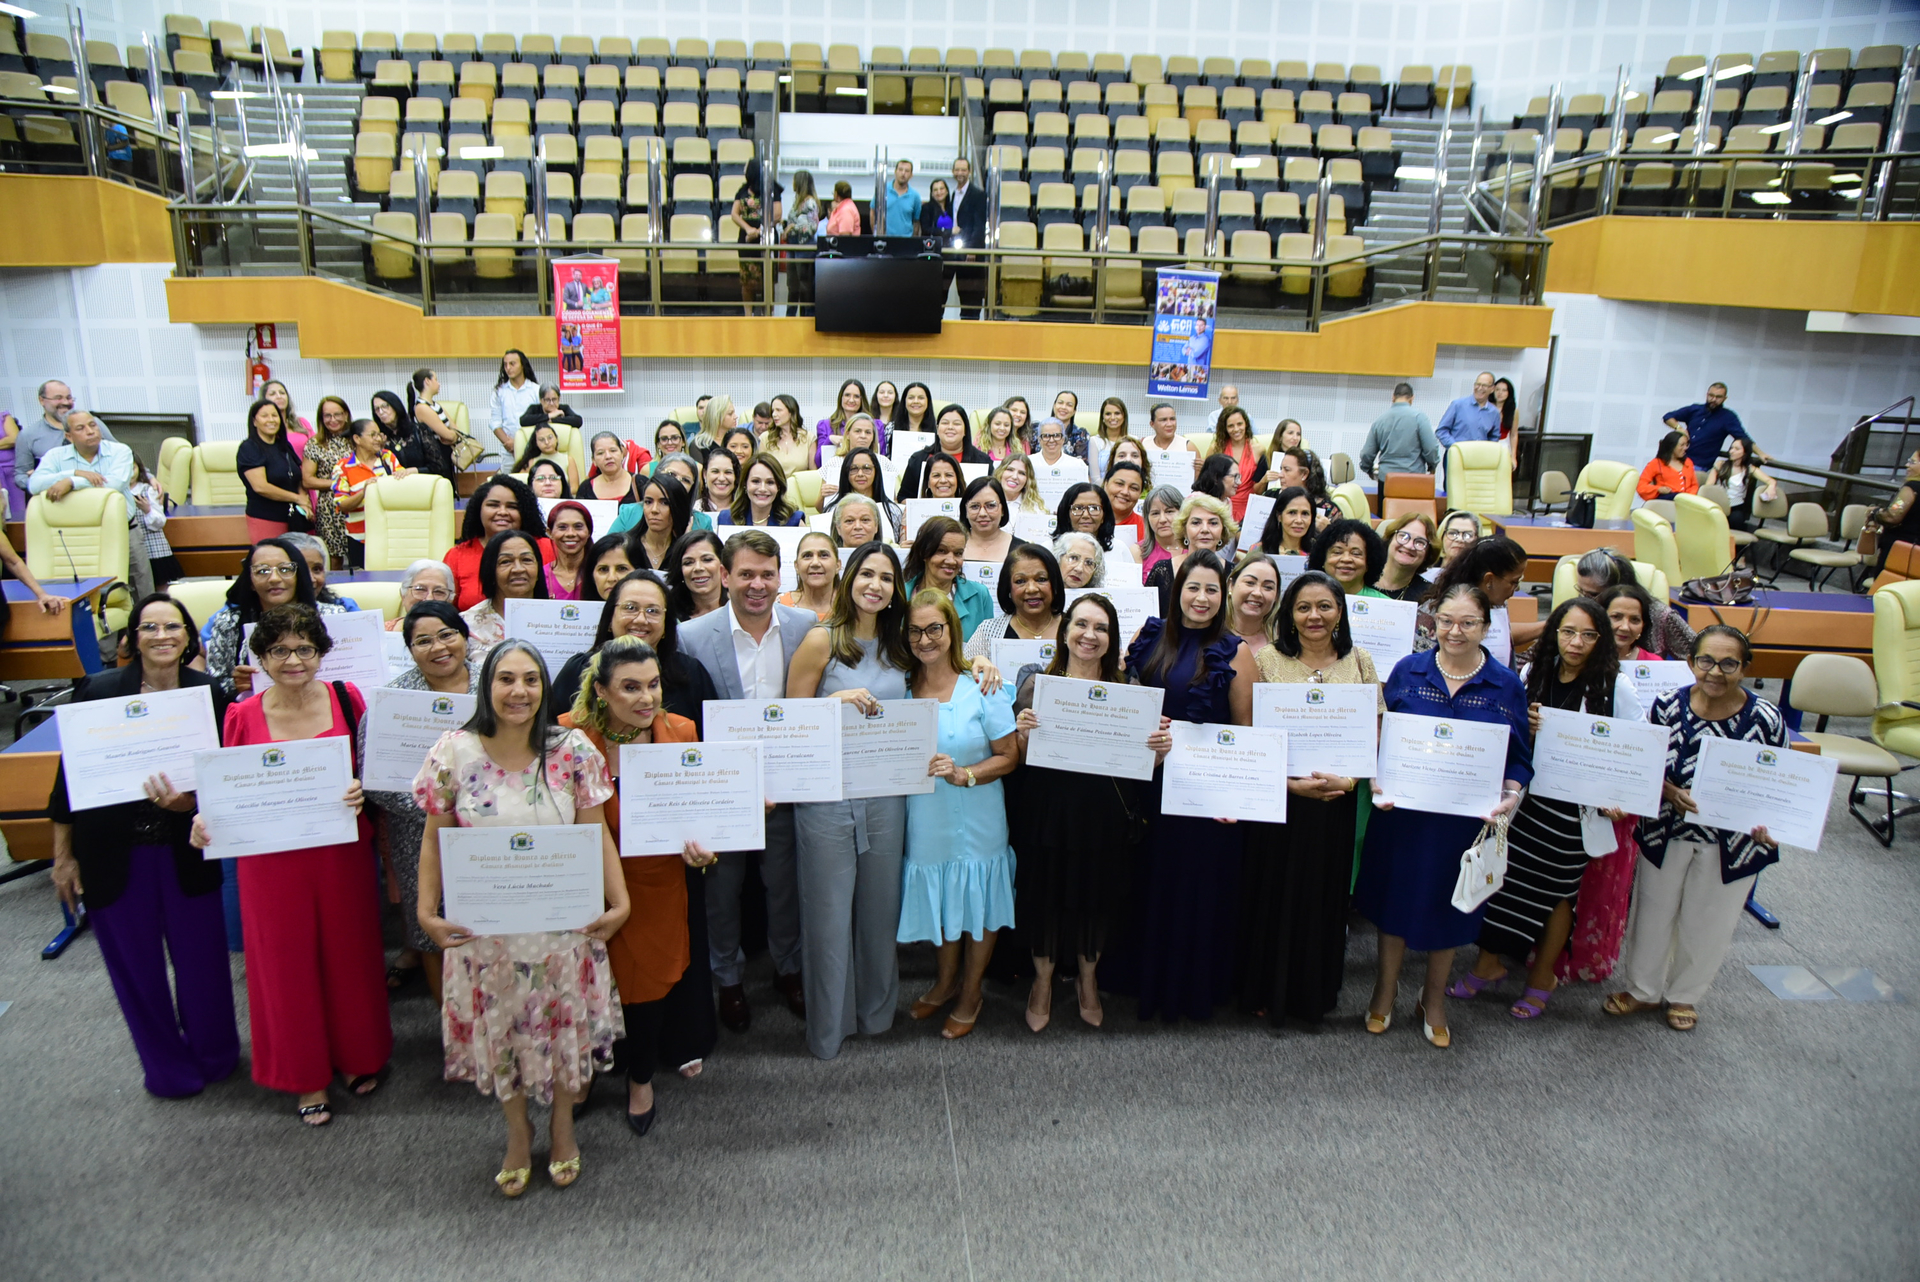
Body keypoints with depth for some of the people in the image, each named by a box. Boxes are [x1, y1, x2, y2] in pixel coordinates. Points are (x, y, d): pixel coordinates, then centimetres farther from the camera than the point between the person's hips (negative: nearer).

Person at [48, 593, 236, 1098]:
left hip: (186, 853, 0)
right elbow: (69, 774, 1)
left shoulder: (209, 694, -4)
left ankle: (215, 1055, 33)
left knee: (201, 958, 8)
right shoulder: (98, 691, -5)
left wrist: (190, 802, -22)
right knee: (137, 965, 10)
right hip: (114, 856, 0)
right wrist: (63, 855, 3)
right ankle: (168, 1068, 30)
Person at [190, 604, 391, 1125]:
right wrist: (207, 821, -17)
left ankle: (358, 1055, 37)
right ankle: (307, 1077, 30)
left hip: (341, 852, 0)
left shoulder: (346, 699, -4)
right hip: (272, 860, 0)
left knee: (349, 952, 13)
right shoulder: (241, 717, -6)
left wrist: (362, 790, -16)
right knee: (287, 961, 11)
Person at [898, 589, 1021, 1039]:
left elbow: (1009, 756, -11)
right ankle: (947, 980, 43)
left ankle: (971, 993, 34)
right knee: (938, 900, 18)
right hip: (925, 818, 3)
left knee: (977, 904, 12)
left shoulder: (982, 689, -13)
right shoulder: (902, 688, -1)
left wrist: (963, 774, -22)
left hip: (976, 820, -3)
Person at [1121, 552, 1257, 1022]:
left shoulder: (1233, 653, -5)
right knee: (1151, 879, 13)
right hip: (1150, 776, 4)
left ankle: (1193, 987, 27)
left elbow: (1245, 730, -3)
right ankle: (1148, 979, 32)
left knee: (1197, 880, 8)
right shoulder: (1151, 636, 5)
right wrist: (1142, 737, -7)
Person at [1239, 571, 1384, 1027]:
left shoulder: (1360, 663, 3)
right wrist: (1290, 783, -16)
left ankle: (1316, 995, 29)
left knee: (1325, 894, 11)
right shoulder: (1266, 660, -3)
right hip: (1276, 796, -1)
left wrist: (1349, 780, -14)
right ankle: (1266, 993, 24)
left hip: (1338, 800, 2)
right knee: (1272, 892, 6)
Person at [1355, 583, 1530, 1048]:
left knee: (1447, 904, 14)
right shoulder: (1407, 670, -3)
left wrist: (1509, 797, -16)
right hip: (1401, 812, 0)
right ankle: (1385, 989, 34)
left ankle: (1433, 1000, 36)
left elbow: (1519, 758, 2)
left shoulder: (1507, 685, -3)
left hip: (1466, 818, 0)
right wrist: (1377, 782, -13)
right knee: (1394, 895, 12)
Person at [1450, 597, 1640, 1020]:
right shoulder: (1534, 673, 2)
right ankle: (1490, 962, 21)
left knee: (1557, 888, 10)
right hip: (1528, 792, 3)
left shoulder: (1615, 686, -9)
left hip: (1578, 804, -3)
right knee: (1505, 873, 4)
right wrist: (1527, 728, -11)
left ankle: (1543, 976, 28)